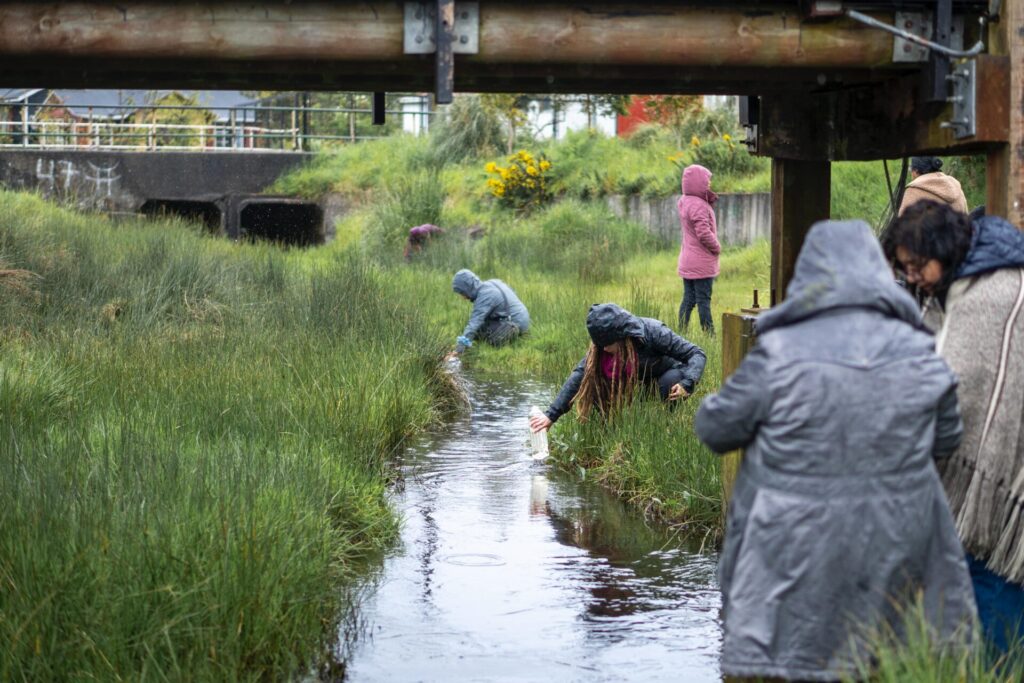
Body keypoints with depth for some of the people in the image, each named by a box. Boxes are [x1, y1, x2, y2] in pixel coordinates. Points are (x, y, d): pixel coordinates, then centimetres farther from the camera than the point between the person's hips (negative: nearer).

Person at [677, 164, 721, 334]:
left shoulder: (685, 202, 10)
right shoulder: (698, 205, -20)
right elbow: (704, 233, -25)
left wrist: (710, 197, -1)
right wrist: (717, 248, -8)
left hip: (687, 261, 9)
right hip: (702, 263, -9)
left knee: (688, 299, 11)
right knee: (703, 300, -3)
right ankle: (709, 333, 1)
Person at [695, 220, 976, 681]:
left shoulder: (778, 355, -14)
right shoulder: (918, 355, -4)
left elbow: (715, 429, -4)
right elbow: (945, 439, 8)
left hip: (792, 548, -3)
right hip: (892, 544, 3)